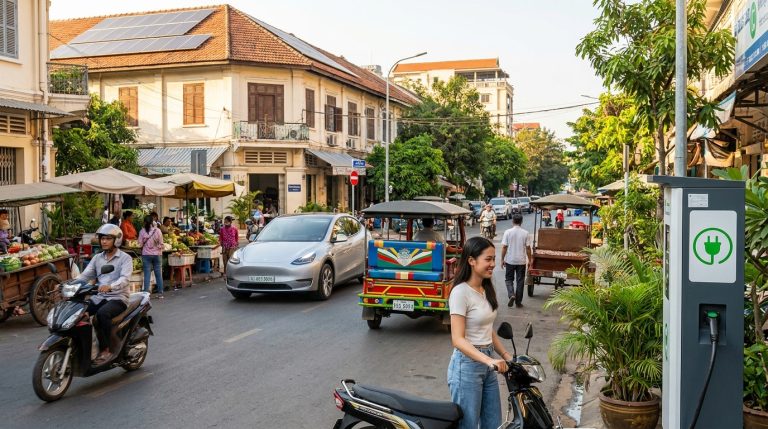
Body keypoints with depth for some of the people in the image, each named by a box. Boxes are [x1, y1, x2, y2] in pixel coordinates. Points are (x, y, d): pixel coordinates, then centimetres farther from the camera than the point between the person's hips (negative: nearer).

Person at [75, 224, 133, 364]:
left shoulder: (125, 258, -2)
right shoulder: (97, 258, 17)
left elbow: (124, 278, -18)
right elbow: (85, 275, 8)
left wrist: (110, 286, -38)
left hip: (118, 298, -6)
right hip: (99, 297, 6)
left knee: (102, 313, -35)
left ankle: (107, 350, -24)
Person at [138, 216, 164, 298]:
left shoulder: (142, 231, -7)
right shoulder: (157, 230, -7)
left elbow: (140, 245, -3)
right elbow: (161, 244, -3)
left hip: (146, 254, -1)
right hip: (157, 254, 1)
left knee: (147, 274, 1)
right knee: (158, 274, 7)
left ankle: (146, 292, -4)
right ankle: (160, 293, 11)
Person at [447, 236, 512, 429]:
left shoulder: (486, 289, 9)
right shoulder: (461, 292, -16)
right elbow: (458, 339, -21)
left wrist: (506, 355, 4)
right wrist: (489, 360, -31)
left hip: (487, 365, 8)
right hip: (467, 364, -8)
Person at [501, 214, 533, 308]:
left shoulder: (508, 232, -8)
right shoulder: (525, 233, -5)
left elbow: (504, 247, -7)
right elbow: (528, 248, -3)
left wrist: (502, 259, 4)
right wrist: (530, 260, 8)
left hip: (510, 261, -1)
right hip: (521, 261, 1)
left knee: (509, 279, 13)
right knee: (520, 281, 9)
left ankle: (511, 295, -11)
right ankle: (518, 302, 13)